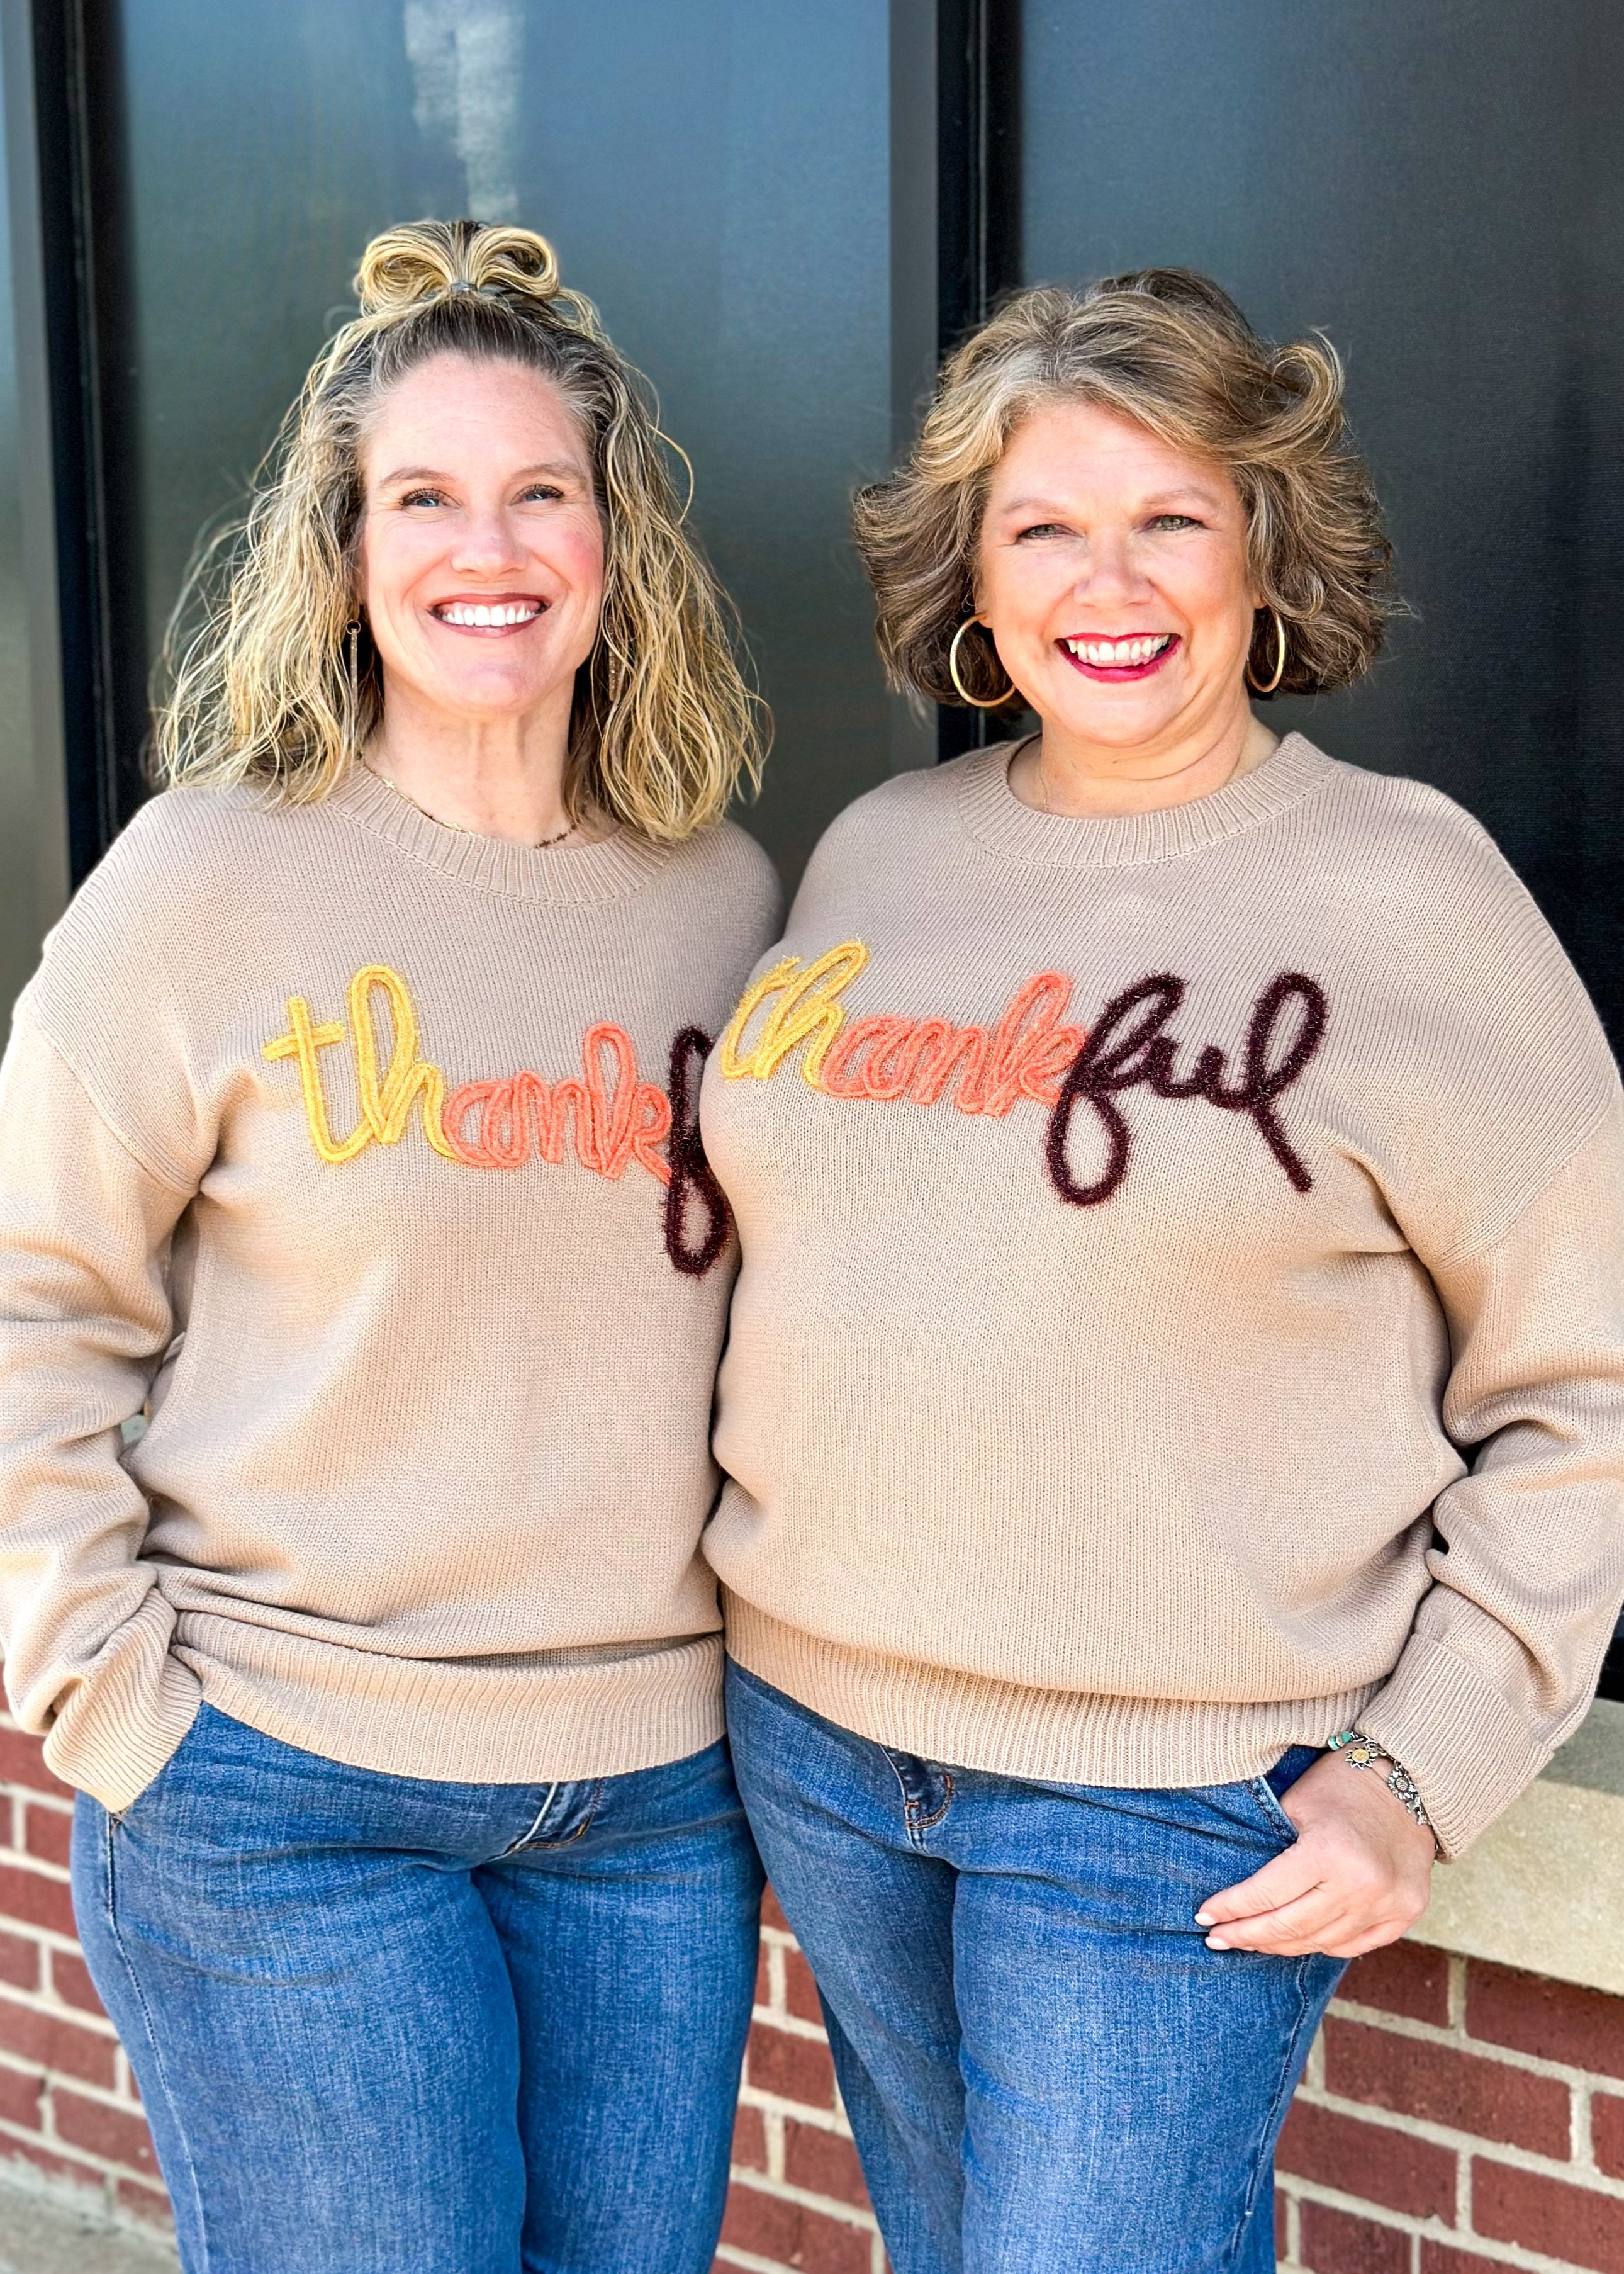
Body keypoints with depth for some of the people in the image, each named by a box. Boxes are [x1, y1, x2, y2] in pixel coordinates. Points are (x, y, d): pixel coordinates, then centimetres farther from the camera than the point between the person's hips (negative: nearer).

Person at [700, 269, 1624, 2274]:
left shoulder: (1404, 891, -10)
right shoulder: (875, 852, 4)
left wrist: (1422, 1773, -12)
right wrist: (775, 1616, 11)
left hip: (1176, 1806, -5)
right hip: (814, 1739, 6)